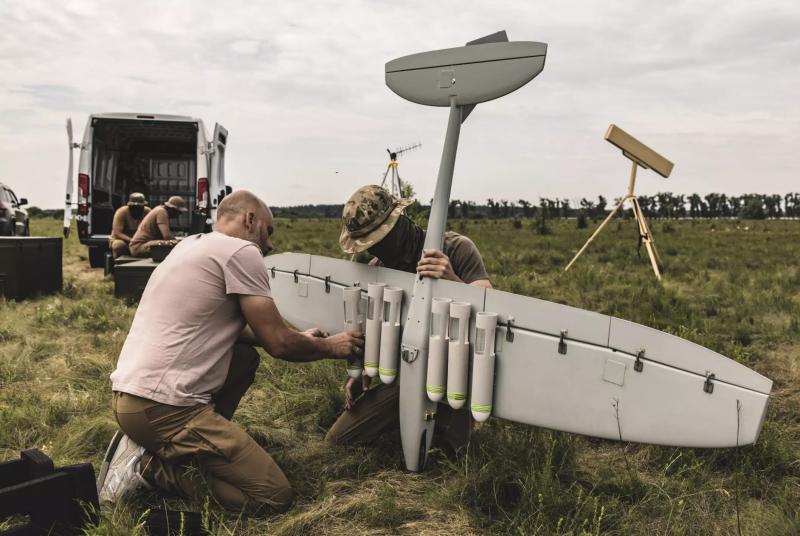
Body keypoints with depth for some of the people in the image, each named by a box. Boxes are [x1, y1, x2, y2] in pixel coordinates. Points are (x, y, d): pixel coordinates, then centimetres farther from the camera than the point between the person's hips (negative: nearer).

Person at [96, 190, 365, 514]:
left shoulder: (193, 244, 19)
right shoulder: (241, 252, -8)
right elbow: (278, 344, -8)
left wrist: (299, 340, 26)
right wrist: (331, 347, 11)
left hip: (129, 395, 10)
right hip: (162, 406, -10)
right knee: (274, 496, -5)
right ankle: (149, 464, -4)